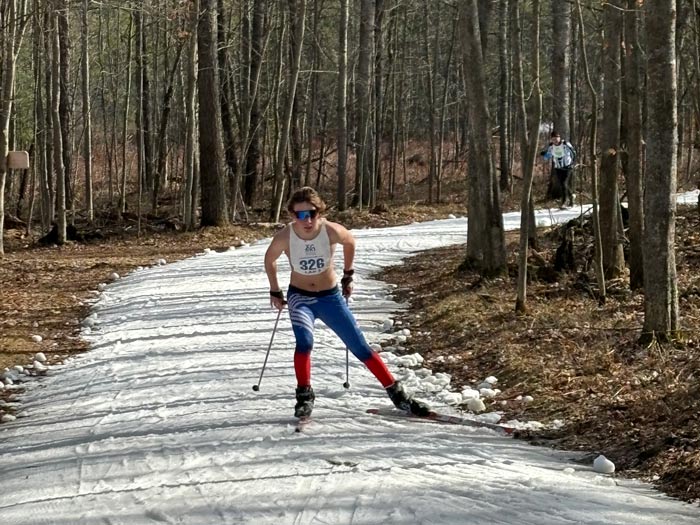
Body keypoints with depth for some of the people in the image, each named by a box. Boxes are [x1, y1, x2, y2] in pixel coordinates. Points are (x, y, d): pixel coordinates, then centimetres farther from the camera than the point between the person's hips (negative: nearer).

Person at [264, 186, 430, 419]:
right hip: (299, 297, -1)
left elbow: (350, 242, 2)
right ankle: (304, 396, -11)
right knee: (304, 341, -28)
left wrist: (348, 275, 10)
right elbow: (270, 259, 0)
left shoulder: (331, 231, -22)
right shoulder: (284, 237, -22)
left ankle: (396, 393, 10)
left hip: (331, 297, 1)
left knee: (360, 347, 1)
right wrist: (275, 291, 8)